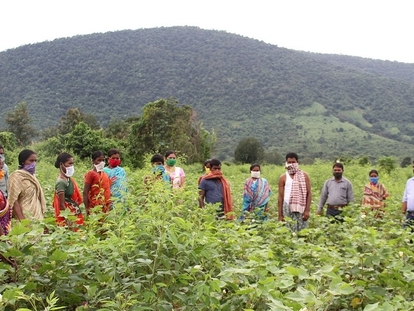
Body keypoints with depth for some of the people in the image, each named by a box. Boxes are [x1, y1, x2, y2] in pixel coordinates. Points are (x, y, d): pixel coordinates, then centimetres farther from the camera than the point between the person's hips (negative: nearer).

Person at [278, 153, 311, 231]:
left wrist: (307, 210, -5)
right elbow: (280, 197, 7)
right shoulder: (283, 177, 7)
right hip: (288, 208, 0)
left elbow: (309, 193, 4)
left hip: (301, 208, 0)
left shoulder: (304, 176, 7)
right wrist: (280, 215, 4)